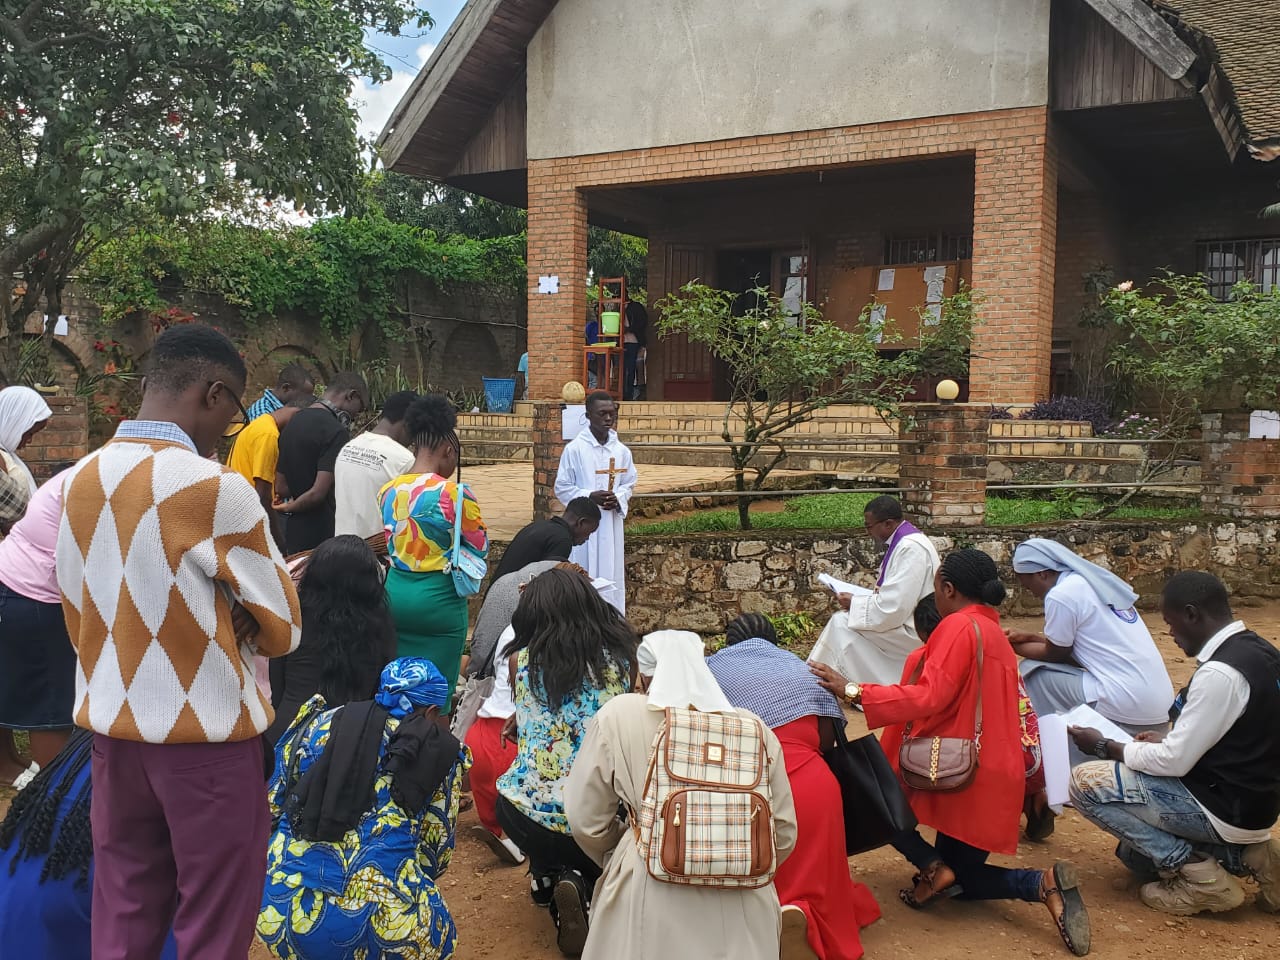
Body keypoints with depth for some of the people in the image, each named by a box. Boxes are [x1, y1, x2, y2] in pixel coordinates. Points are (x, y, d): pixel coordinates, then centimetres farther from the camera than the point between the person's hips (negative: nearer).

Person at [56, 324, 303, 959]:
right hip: (204, 733, -6)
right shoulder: (215, 488, -18)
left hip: (111, 725, 7)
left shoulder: (80, 481, 2)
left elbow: (79, 614, 11)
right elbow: (283, 630, -10)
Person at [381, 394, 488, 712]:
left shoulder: (388, 491, 2)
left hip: (396, 591, 6)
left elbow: (393, 542, 11)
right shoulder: (454, 494, -16)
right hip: (438, 597, -6)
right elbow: (481, 547, -4)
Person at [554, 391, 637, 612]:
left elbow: (629, 484, 13)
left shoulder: (621, 450, 3)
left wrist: (618, 498, -8)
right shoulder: (574, 449, -8)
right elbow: (562, 488, -4)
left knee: (611, 577, 9)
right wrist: (590, 496, -18)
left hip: (611, 525, 4)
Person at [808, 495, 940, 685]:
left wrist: (854, 604, -12)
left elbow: (893, 608, -26)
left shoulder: (910, 548, -23)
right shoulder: (905, 541, 10)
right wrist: (857, 600, 5)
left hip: (913, 632, -10)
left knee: (843, 623, -14)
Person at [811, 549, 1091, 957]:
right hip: (990, 777, 9)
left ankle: (933, 866, -6)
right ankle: (1045, 883, -6)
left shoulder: (959, 626, -13)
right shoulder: (994, 633, 16)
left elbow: (929, 697, -23)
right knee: (961, 878, 18)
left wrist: (852, 690, -22)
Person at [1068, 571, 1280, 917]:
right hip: (1250, 797, 10)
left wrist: (1105, 746, -7)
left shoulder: (1219, 673, -26)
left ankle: (1198, 873, -8)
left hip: (1225, 809, -10)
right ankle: (1239, 855, 10)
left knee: (1084, 782, -11)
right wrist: (1168, 741, 12)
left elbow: (1174, 762, -21)